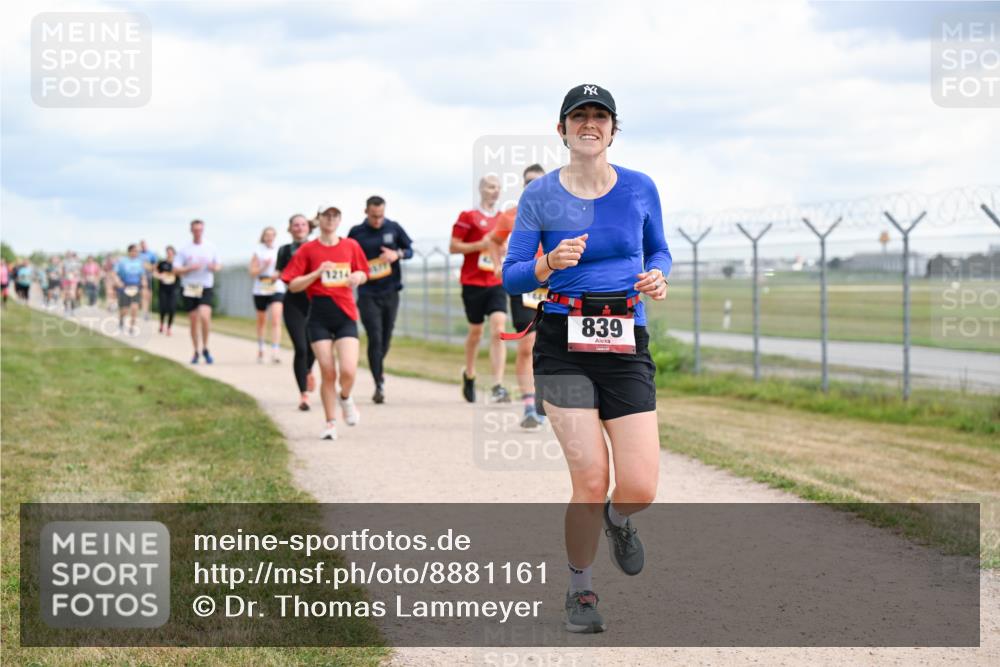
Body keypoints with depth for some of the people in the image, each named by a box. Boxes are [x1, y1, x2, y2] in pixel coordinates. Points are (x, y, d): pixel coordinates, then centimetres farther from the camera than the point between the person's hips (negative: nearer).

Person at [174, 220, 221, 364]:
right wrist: (190, 268, -15)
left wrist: (214, 267, -7)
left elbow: (219, 265, 17)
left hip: (206, 287, -1)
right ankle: (196, 352, 17)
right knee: (194, 321, 5)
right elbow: (176, 270, 1)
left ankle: (205, 348, -6)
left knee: (205, 316, -21)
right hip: (189, 288, 1)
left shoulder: (210, 248, 7)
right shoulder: (184, 250, 3)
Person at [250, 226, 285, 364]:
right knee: (261, 321, 14)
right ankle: (260, 349, 33)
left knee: (276, 320, -17)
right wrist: (264, 267, -17)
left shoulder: (280, 251, 3)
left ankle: (275, 352, -23)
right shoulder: (258, 252, 2)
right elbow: (253, 272, -1)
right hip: (260, 290, 1)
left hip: (277, 289, -1)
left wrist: (278, 274, -11)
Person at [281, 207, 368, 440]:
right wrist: (317, 273, -14)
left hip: (345, 314, 1)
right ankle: (330, 423, 14)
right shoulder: (308, 250, 1)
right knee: (328, 373, -3)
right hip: (319, 316, -1)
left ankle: (345, 397, 22)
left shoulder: (351, 246, 7)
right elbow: (293, 285, -1)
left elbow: (363, 273, 19)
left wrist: (357, 277, -4)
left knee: (349, 371, -14)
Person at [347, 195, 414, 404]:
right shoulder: (356, 233, -2)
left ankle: (379, 368, 40)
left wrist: (397, 254, -11)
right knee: (375, 339, -10)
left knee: (386, 338, 12)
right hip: (367, 294, -2)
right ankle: (379, 385, -6)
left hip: (390, 292, 2)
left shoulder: (394, 228, 1)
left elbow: (409, 250, 10)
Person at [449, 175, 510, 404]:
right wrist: (481, 245, -15)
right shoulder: (468, 217, -2)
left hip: (497, 283, 2)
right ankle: (469, 374, 37)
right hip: (473, 283, -2)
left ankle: (498, 386, -18)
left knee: (498, 332, -13)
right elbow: (453, 247, -5)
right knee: (475, 332, 9)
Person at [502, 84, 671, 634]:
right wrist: (551, 263, -17)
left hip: (627, 346, 2)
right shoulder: (540, 195, 2)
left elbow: (659, 250, 21)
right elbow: (511, 277, 3)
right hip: (564, 346, -2)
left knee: (639, 489, -10)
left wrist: (657, 276, -2)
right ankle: (580, 591, 14)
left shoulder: (640, 189, 6)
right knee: (591, 482, -11)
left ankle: (617, 521, 29)